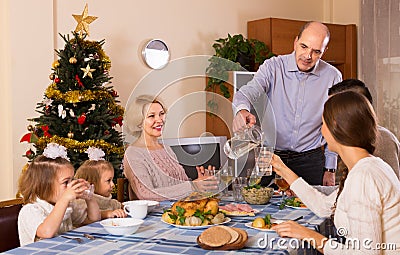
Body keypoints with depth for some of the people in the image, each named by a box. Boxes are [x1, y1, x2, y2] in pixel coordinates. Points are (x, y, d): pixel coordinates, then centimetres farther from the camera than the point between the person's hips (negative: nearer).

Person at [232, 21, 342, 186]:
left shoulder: (333, 77, 1)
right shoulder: (273, 67, -4)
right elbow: (247, 92, -21)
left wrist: (330, 169, 6)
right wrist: (242, 110, -46)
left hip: (310, 160, 1)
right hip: (271, 156, -1)